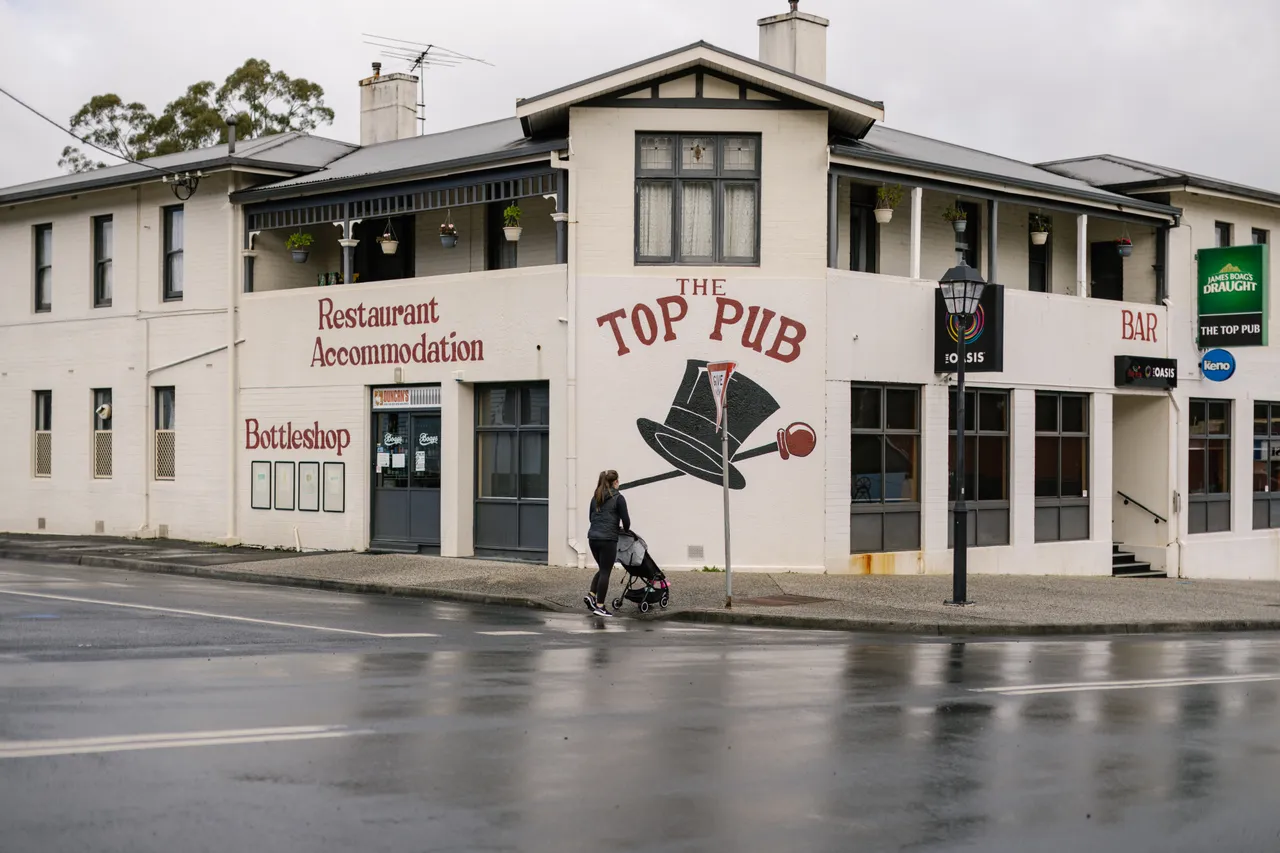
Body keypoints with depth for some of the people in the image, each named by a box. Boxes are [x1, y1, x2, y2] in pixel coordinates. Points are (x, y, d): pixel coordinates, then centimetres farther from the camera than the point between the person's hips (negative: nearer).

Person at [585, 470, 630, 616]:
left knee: (602, 569, 20)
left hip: (593, 537, 6)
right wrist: (626, 530, 17)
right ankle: (599, 607, 1)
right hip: (608, 539, -6)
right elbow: (625, 519, -6)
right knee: (605, 572, 0)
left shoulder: (596, 497, 13)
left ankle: (591, 595, 5)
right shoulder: (618, 498, -6)